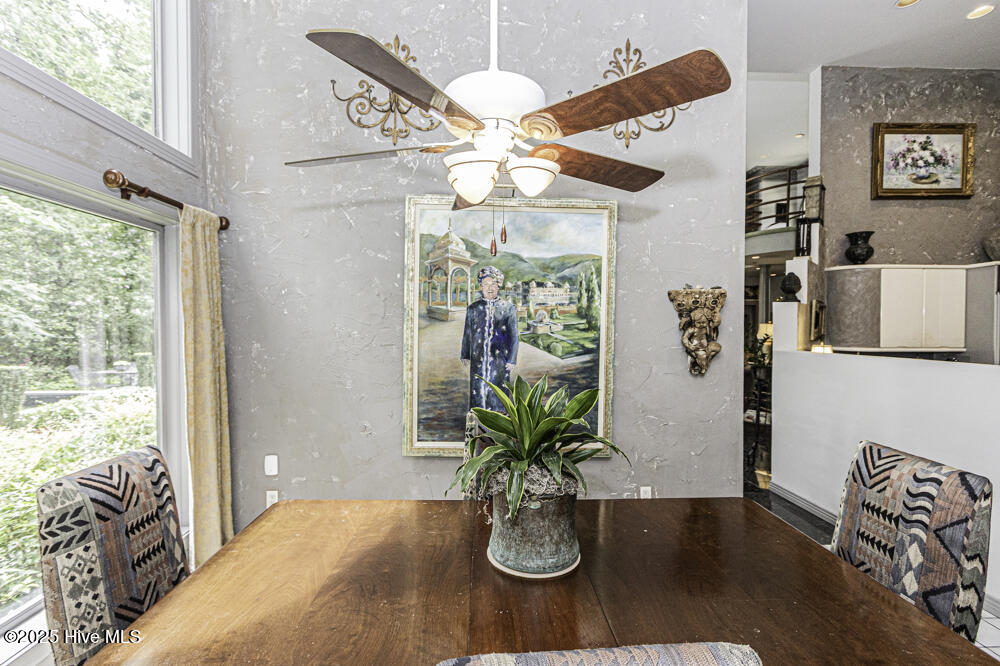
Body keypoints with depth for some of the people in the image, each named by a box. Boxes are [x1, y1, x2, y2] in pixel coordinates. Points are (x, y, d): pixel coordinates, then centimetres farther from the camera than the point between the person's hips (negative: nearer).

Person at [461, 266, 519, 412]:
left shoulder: (508, 308, 0)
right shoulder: (472, 308, 7)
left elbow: (514, 335, 0)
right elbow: (467, 334, 12)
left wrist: (512, 360, -3)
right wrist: (465, 356, 11)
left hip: (499, 358, -2)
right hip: (478, 359, 2)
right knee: (478, 389, 6)